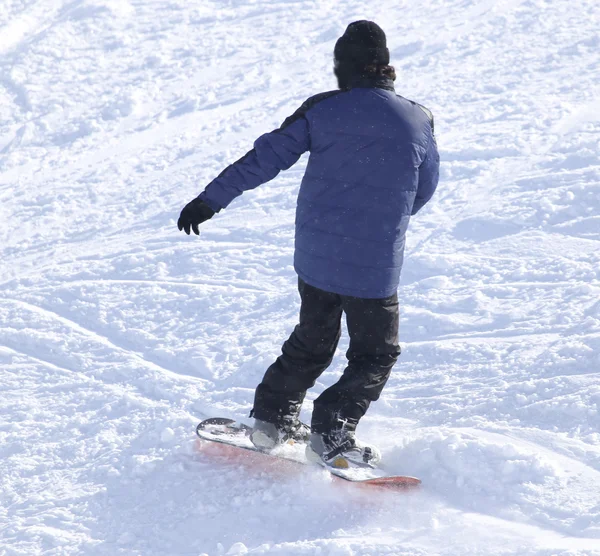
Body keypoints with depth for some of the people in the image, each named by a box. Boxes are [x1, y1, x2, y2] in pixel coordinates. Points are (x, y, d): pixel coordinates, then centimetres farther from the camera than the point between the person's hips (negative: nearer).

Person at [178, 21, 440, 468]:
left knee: (312, 341, 23)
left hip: (315, 255, 3)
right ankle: (332, 434, -2)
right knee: (376, 353, 12)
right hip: (375, 264, -3)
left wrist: (211, 199, 2)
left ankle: (273, 417, 21)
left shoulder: (322, 110, -4)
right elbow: (425, 189, 10)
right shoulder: (417, 121, -3)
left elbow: (266, 157, -4)